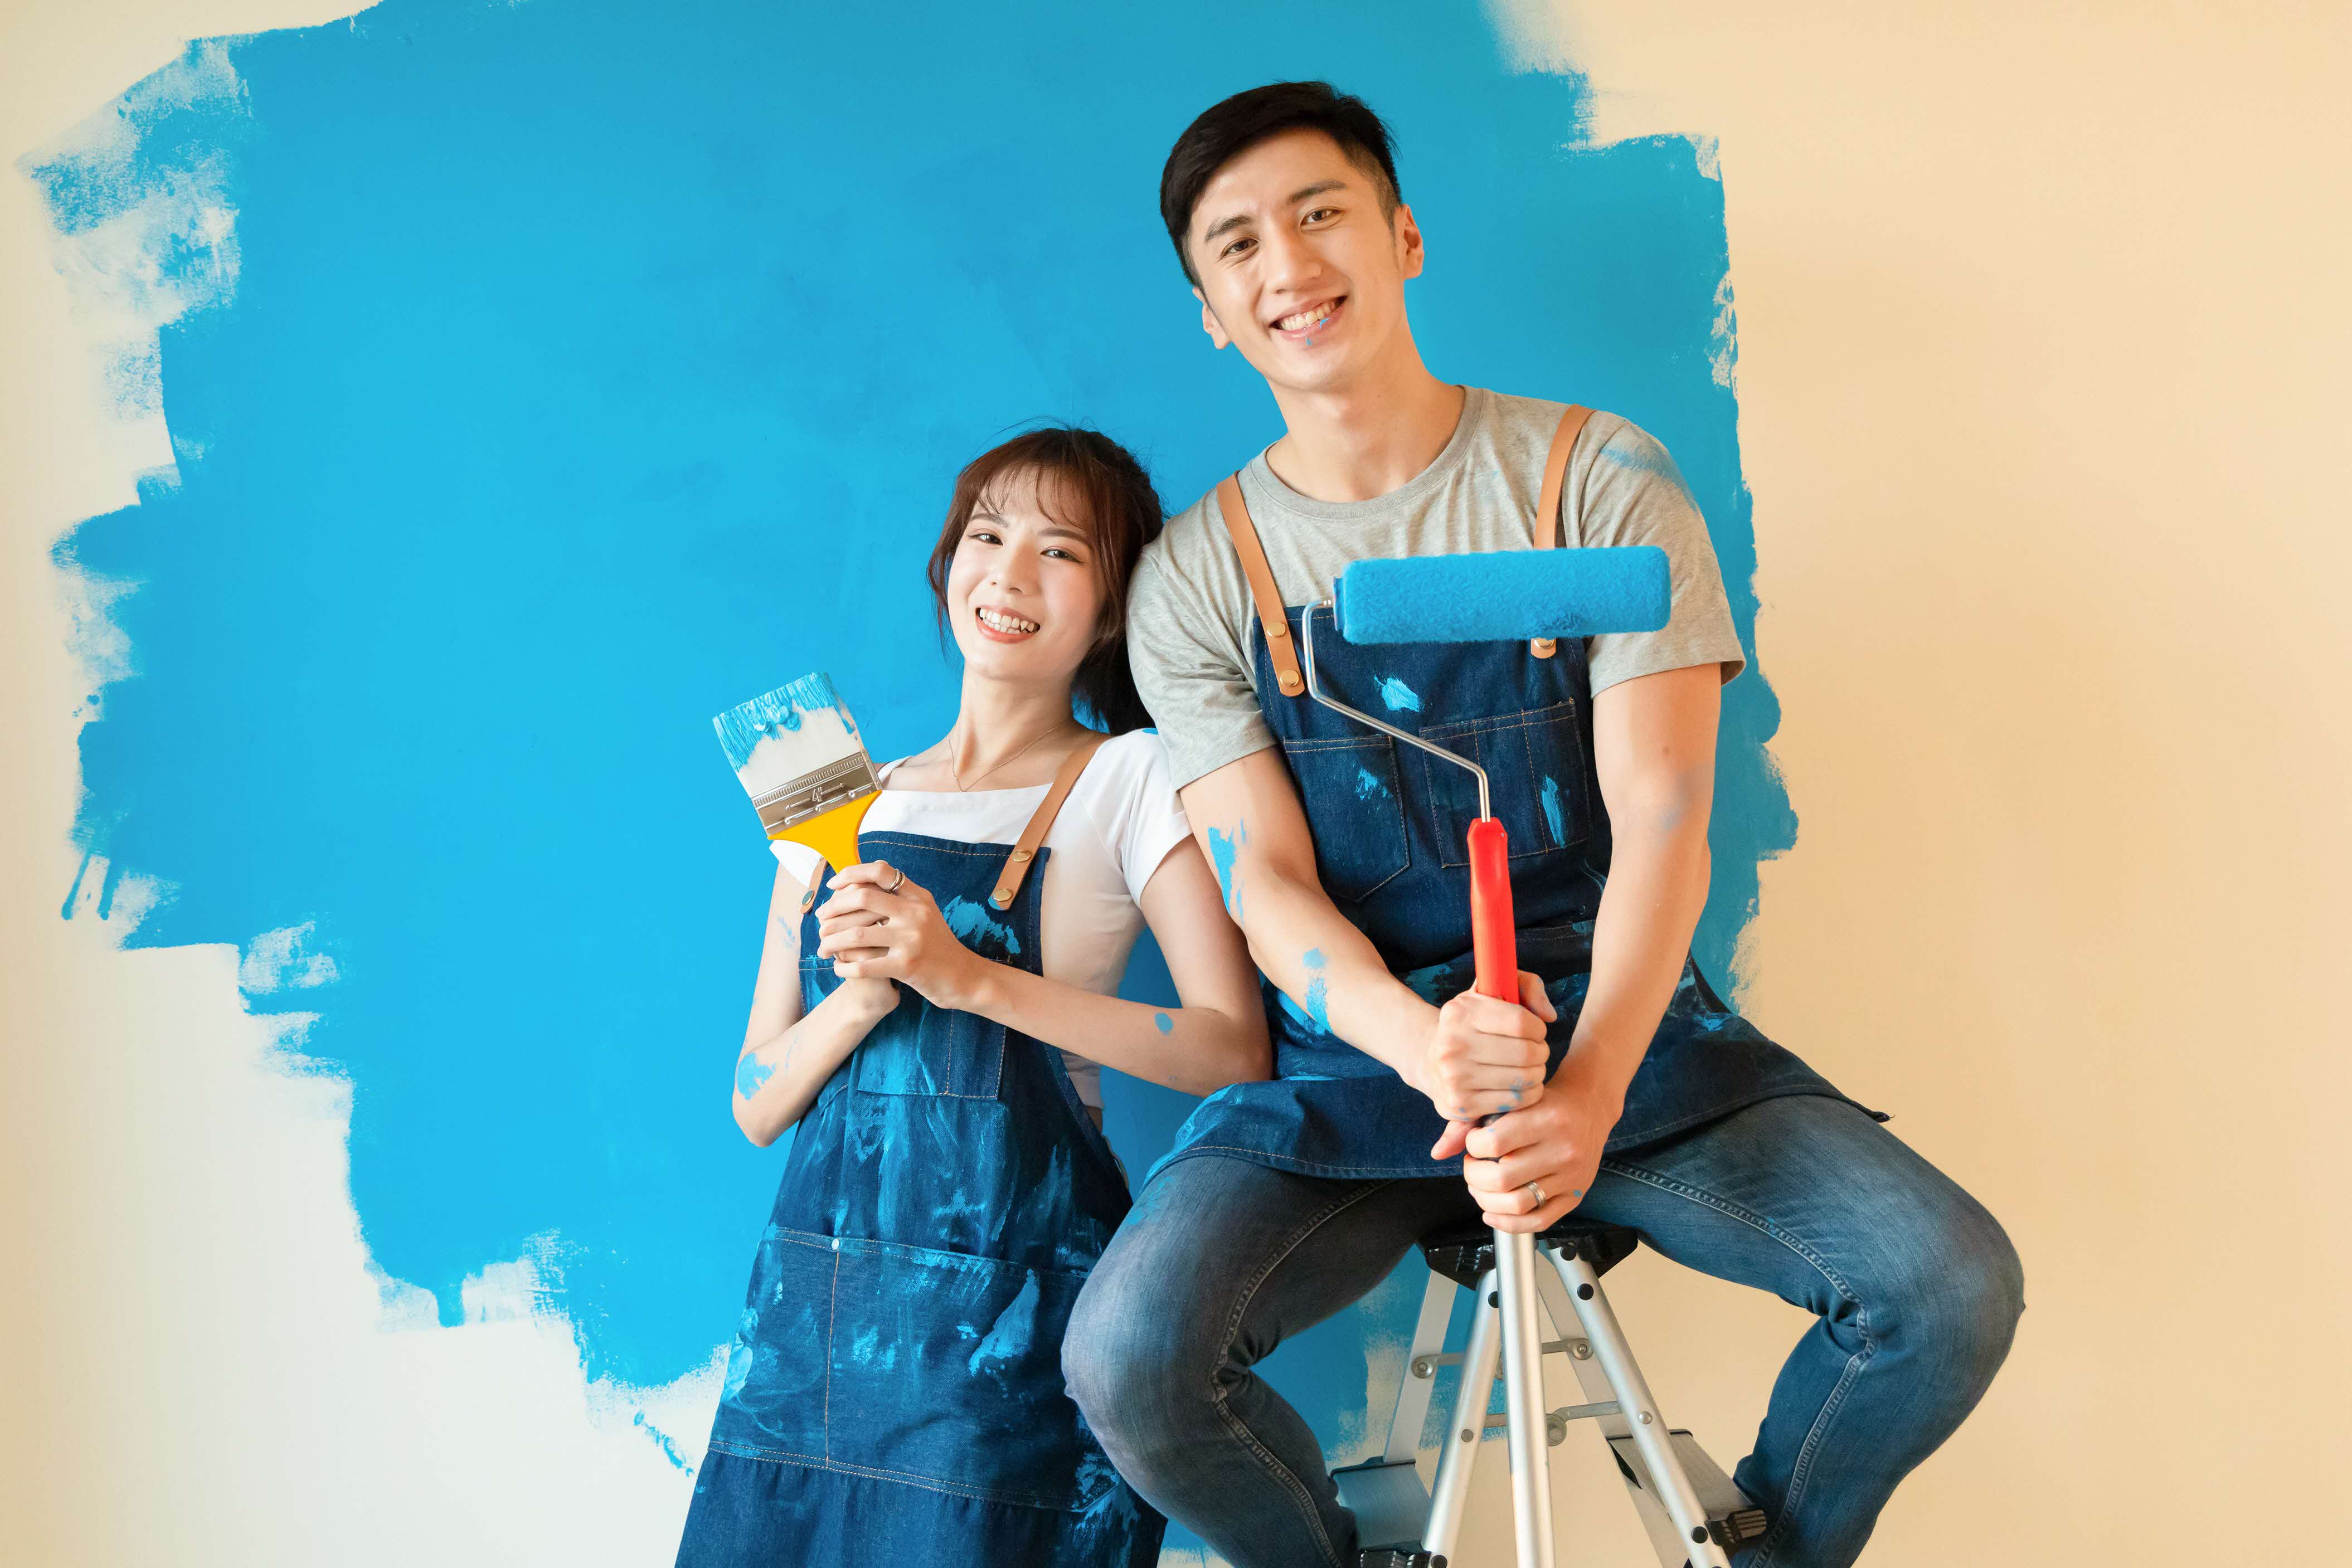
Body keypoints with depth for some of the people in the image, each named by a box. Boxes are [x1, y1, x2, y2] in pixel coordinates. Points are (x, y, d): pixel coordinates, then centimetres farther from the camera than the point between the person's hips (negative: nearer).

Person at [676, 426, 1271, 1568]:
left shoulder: (1129, 779, 1)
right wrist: (861, 998, -11)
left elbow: (1234, 1052, -12)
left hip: (1013, 1297, -4)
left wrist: (970, 977, -16)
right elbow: (757, 1105, 9)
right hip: (817, 1293, 4)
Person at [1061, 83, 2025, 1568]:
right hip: (1351, 1060, 0)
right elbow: (1265, 880, -7)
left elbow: (1663, 823, -10)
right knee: (1129, 1357, -24)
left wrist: (1589, 1089, -27)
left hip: (1624, 1034, 0)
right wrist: (1425, 1043, -29)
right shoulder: (1194, 576, 1)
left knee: (1953, 1285, -21)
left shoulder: (1596, 478, -2)